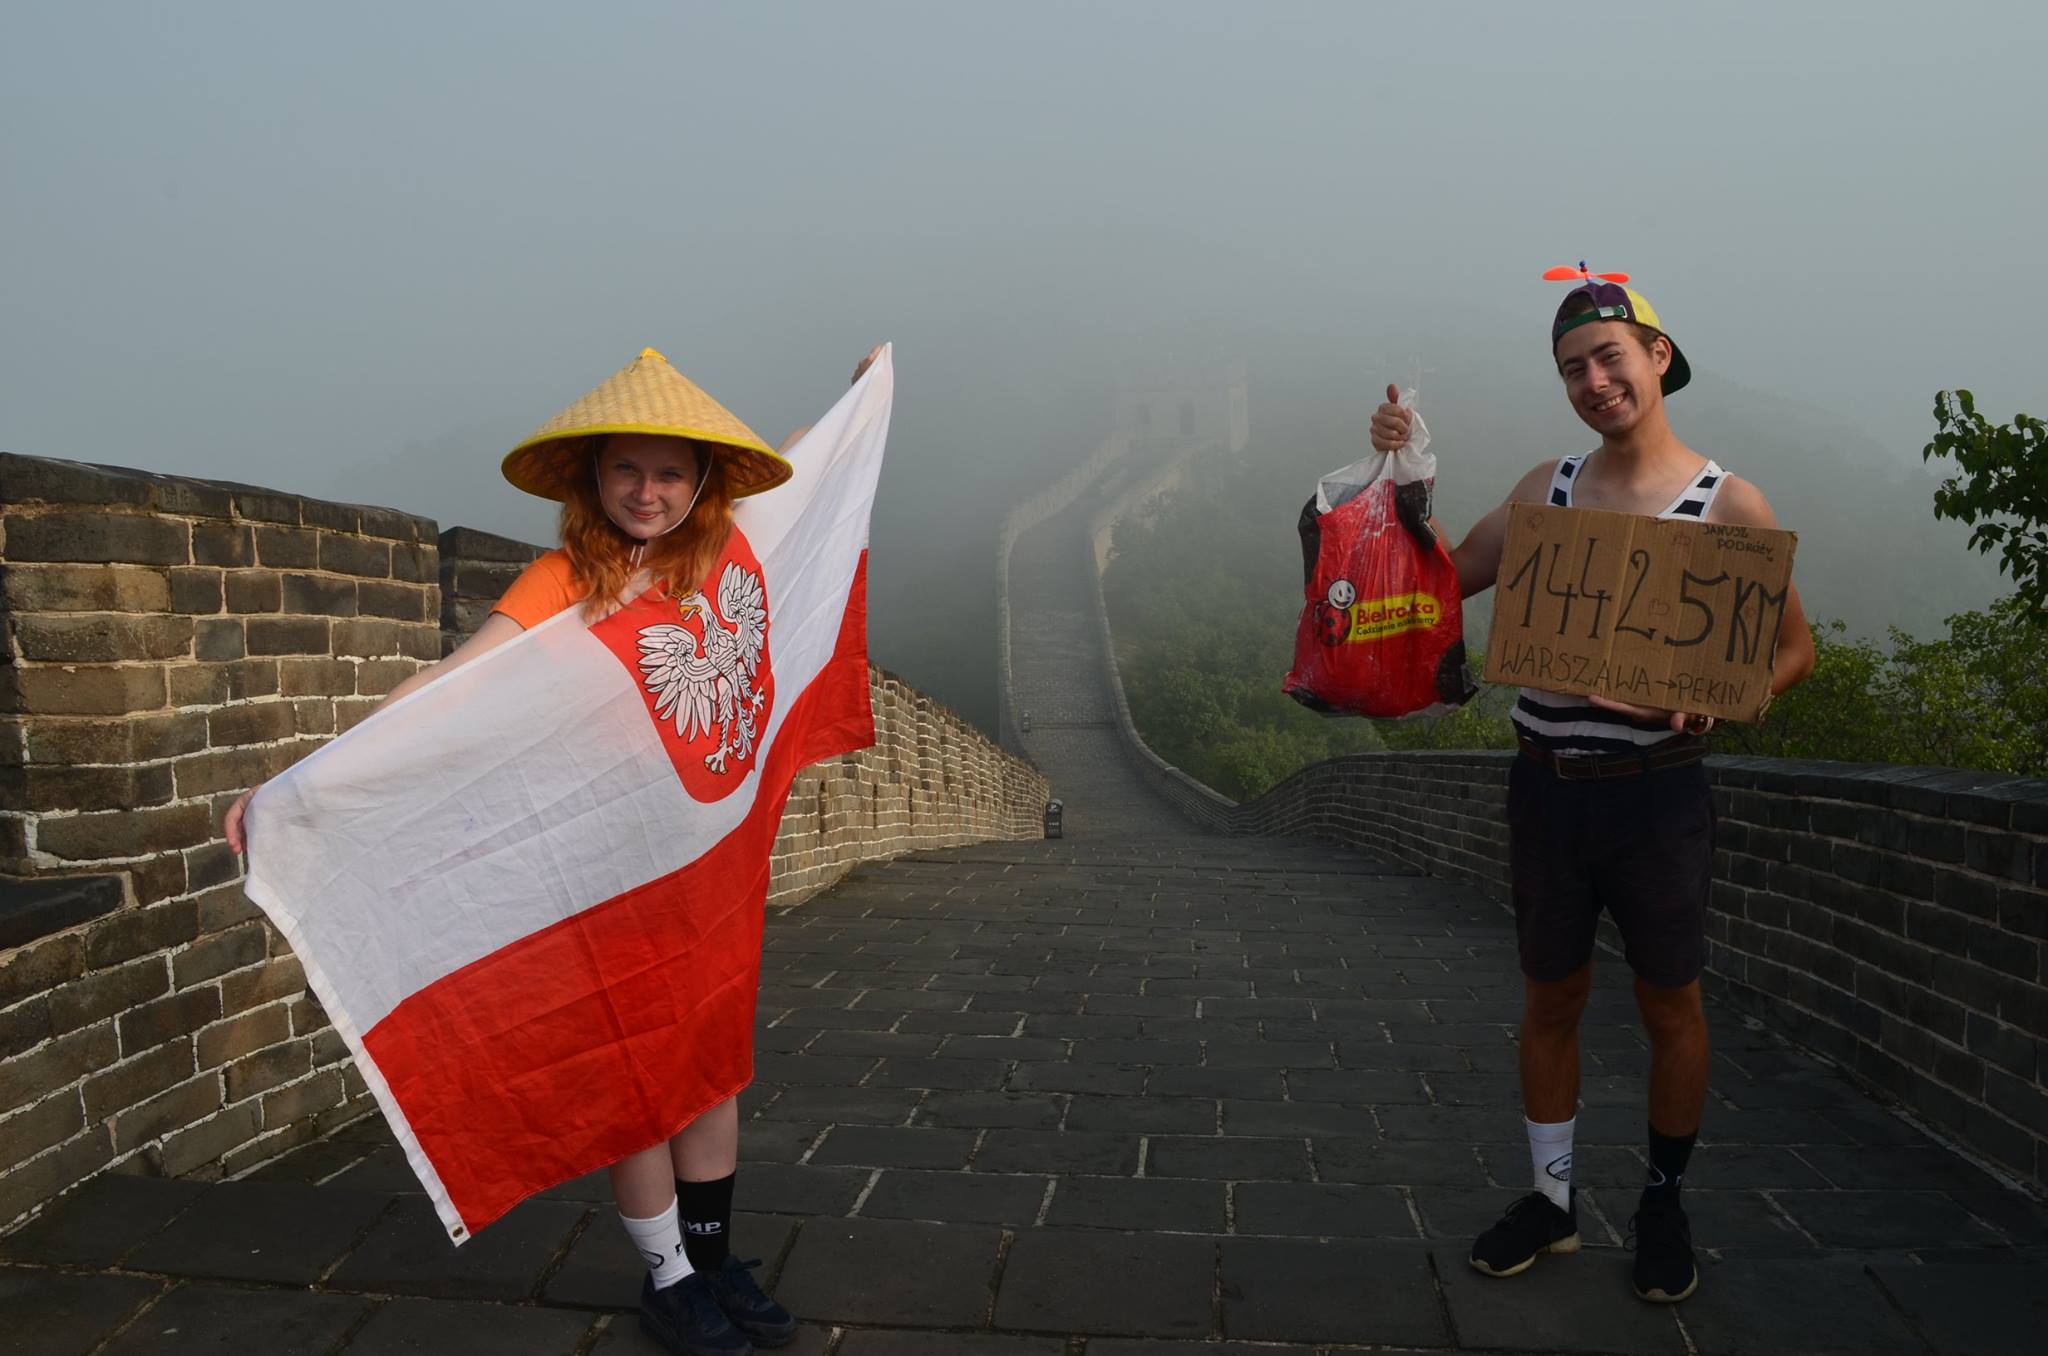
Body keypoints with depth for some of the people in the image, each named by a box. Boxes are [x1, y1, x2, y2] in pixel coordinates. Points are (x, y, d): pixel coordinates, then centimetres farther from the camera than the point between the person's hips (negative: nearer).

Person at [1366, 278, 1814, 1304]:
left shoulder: (1729, 505, -4)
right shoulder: (1547, 489, 6)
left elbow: (1794, 648, 1)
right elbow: (1443, 581, 9)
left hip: (1656, 791, -3)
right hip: (1546, 787, 3)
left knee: (1670, 1005, 12)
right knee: (1550, 999, 13)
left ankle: (1664, 1201, 34)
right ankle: (1552, 1199, 30)